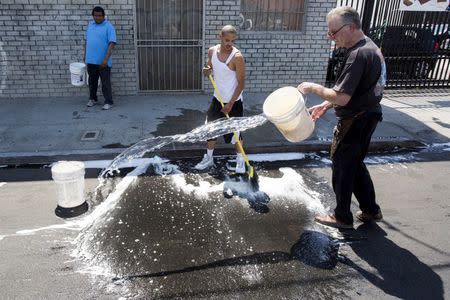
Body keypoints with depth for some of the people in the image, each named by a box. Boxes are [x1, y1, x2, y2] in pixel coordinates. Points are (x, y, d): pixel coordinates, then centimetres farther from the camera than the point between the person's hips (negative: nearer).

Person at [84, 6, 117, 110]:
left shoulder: (108, 26, -9)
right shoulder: (90, 25, 11)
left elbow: (112, 43, -16)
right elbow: (87, 41, 19)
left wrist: (106, 59, -23)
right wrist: (85, 55, 16)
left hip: (103, 61, -6)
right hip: (91, 60, 6)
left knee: (105, 82, -1)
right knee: (92, 81, 15)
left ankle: (108, 102, 6)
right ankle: (92, 99, 28)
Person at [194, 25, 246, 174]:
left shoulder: (237, 57, -21)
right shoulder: (212, 51, -3)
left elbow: (241, 83, -18)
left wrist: (230, 104, -22)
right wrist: (207, 70, -12)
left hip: (234, 101, -6)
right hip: (217, 99, 6)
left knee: (235, 131, 5)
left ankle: (240, 160, 27)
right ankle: (209, 158, 32)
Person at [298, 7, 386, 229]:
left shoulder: (358, 55, -24)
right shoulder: (369, 47, 9)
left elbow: (342, 97, -29)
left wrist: (314, 88, -15)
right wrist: (326, 105, 12)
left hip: (355, 122, -10)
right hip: (367, 117, 10)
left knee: (342, 167, 7)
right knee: (355, 164, 22)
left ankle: (342, 217, 23)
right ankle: (370, 210, 33)